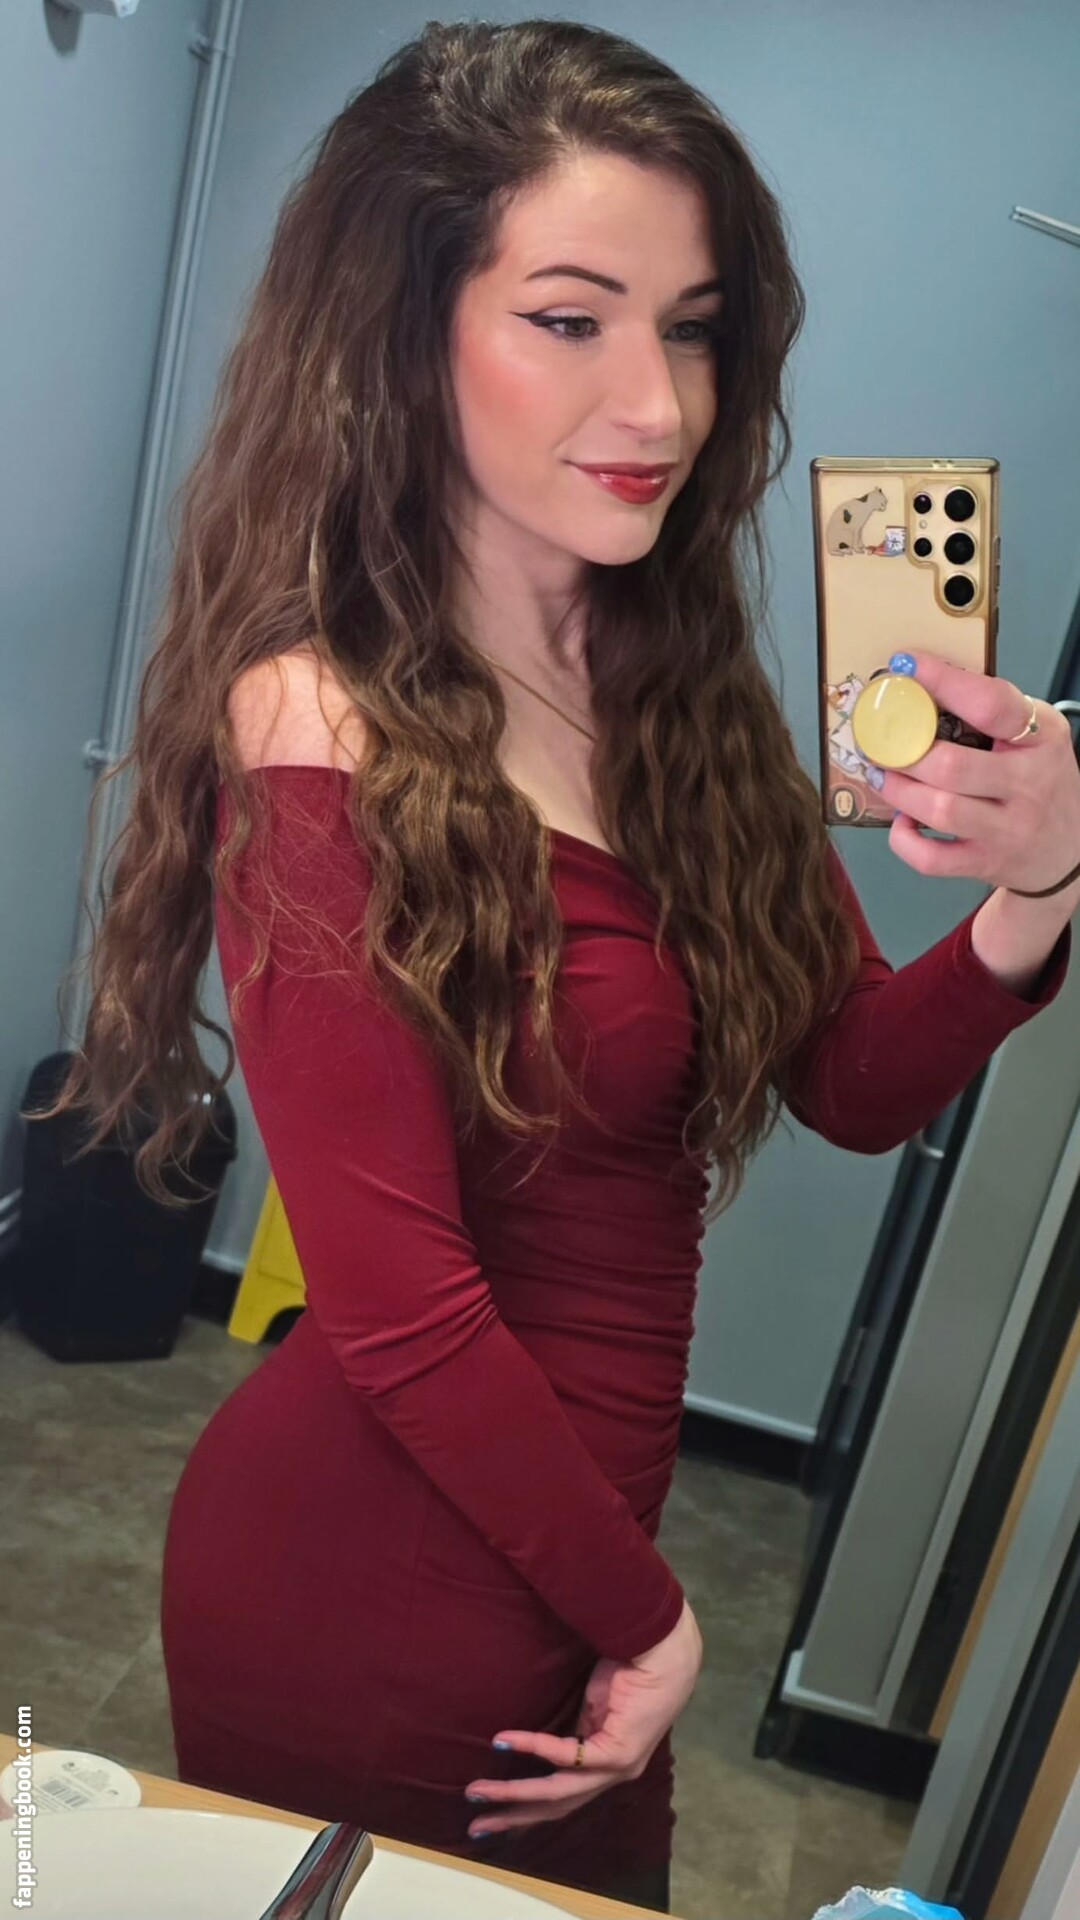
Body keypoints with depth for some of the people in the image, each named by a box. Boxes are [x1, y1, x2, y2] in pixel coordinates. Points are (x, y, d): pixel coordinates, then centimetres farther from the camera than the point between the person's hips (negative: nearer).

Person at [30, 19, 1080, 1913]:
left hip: (562, 1528, 6)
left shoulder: (672, 682, -4)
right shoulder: (327, 735, -24)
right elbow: (400, 1313, -23)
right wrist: (641, 1611, -10)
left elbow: (853, 1084, -3)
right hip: (372, 1593, -6)